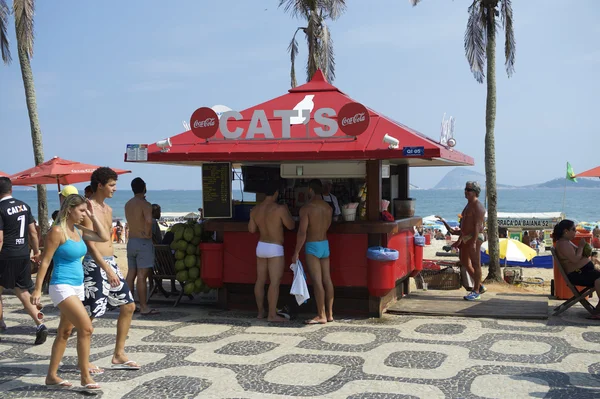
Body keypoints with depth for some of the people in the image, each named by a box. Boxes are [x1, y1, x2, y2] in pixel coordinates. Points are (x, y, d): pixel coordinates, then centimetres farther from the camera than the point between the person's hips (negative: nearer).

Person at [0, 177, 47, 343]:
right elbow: (33, 232, 10)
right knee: (23, 293, 9)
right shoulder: (24, 206, 7)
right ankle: (40, 324, -4)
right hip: (24, 255, 6)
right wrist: (36, 251, 19)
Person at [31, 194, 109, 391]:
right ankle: (85, 377, -6)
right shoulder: (57, 231, -13)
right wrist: (37, 289, -15)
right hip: (62, 287, -9)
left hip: (77, 287, 9)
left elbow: (104, 237, 12)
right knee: (86, 328, -15)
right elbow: (45, 261, -13)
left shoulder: (78, 230, 9)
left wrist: (93, 216, 5)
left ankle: (52, 375, 23)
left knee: (64, 332, 13)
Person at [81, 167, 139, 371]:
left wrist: (112, 267, 20)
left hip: (110, 262, 9)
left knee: (128, 305, 9)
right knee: (89, 314, -2)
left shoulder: (108, 209, 15)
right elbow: (90, 244, -20)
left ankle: (118, 356, 18)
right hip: (94, 264, -9)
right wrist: (107, 269, -25)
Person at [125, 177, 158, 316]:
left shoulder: (128, 204, 11)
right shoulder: (145, 204, -14)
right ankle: (144, 307, -5)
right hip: (143, 242, -8)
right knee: (142, 276, -7)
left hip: (131, 241, 8)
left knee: (131, 274, 11)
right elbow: (148, 220, -31)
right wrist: (147, 233, -15)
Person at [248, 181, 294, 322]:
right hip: (275, 249, -7)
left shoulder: (255, 209, 2)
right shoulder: (279, 209, -16)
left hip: (261, 247, 7)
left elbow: (251, 229, 9)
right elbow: (291, 226, -6)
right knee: (274, 282, -6)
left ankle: (260, 311, 22)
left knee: (260, 280, 13)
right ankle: (272, 315, -7)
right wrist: (287, 211, 8)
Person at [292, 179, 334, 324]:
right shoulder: (328, 208, 5)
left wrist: (296, 251, -12)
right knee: (327, 280, 9)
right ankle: (329, 314, 15)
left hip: (312, 246, -7)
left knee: (317, 281, -4)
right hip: (325, 244, 7)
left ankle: (321, 316, -2)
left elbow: (302, 232, -17)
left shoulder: (306, 208, -14)